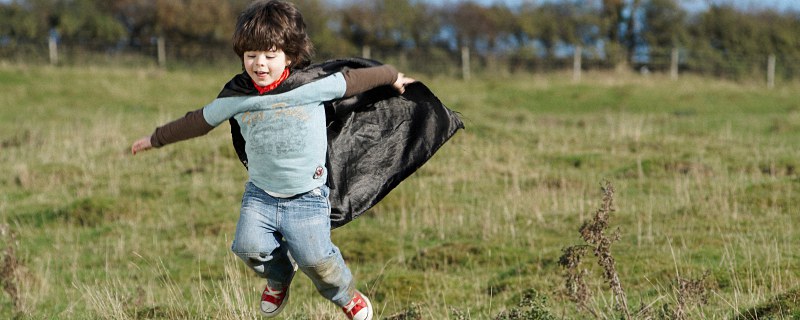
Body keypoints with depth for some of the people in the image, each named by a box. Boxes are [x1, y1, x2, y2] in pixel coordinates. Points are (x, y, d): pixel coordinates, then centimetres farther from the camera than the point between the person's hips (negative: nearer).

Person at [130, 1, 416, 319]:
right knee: (249, 247, -19)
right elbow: (198, 121, 10)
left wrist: (391, 76, 18)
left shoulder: (312, 87, -10)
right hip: (260, 194, 3)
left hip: (307, 197, -3)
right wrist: (156, 139, 18)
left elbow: (353, 80, 4)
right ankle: (279, 275, 18)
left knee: (314, 259, -15)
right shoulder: (236, 99, -2)